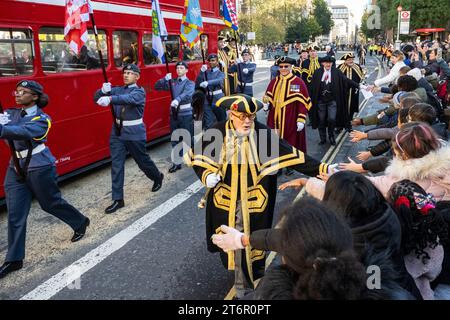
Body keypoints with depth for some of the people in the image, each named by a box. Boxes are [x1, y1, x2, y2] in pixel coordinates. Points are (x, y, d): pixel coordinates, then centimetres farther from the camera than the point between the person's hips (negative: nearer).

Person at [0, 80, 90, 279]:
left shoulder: (41, 119, -12)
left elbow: (24, 132, -31)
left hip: (39, 169, -5)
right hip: (16, 169, 5)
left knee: (50, 203, 12)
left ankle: (80, 222, 39)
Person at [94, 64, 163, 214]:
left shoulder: (139, 91, -10)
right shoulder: (117, 89, 6)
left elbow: (129, 99, -33)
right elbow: (97, 98, 1)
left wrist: (110, 98, -49)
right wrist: (103, 91, -21)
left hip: (134, 133, -4)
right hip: (117, 133, 4)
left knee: (142, 160, 13)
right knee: (116, 165, -1)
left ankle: (158, 177, 44)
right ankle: (118, 199, 5)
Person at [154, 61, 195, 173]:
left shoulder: (190, 83, -5)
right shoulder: (172, 82, 9)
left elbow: (187, 94, -26)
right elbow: (157, 87, 8)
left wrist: (177, 100, -47)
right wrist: (165, 79, -11)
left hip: (186, 114, -4)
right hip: (174, 113, 5)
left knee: (188, 138, 0)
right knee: (175, 140, 8)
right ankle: (176, 163, 17)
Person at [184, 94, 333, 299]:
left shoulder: (264, 133, -13)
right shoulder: (217, 133, -10)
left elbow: (291, 155, -15)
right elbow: (198, 157, 1)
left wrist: (322, 168, -22)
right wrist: (207, 176, -18)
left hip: (254, 200, -1)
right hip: (225, 198, 2)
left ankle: (244, 282, 30)